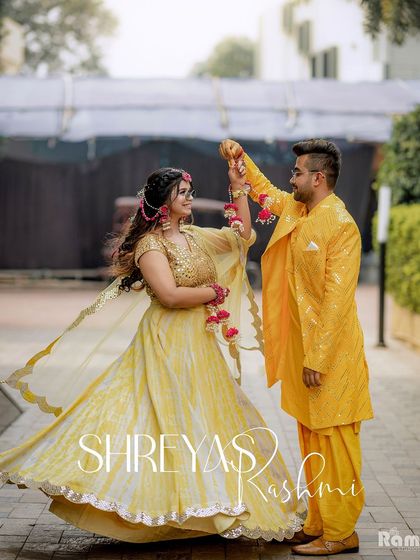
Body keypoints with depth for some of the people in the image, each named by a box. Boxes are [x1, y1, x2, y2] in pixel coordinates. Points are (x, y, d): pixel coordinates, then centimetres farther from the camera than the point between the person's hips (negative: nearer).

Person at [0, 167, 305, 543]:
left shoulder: (194, 236, 11)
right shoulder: (150, 244, -11)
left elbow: (244, 236, 21)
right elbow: (170, 295, -22)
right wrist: (216, 291, -10)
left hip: (200, 343, 8)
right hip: (167, 344, -8)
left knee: (201, 423, 10)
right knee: (164, 419, -8)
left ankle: (195, 505, 17)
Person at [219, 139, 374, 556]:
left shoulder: (341, 225, -17)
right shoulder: (294, 209, 9)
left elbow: (336, 299, -21)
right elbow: (264, 191, 32)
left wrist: (318, 359, -22)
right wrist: (240, 159, 17)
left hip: (331, 353, -9)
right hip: (301, 349, 9)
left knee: (333, 440, -3)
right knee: (311, 441, 13)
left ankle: (341, 533, 5)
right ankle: (318, 525, 22)